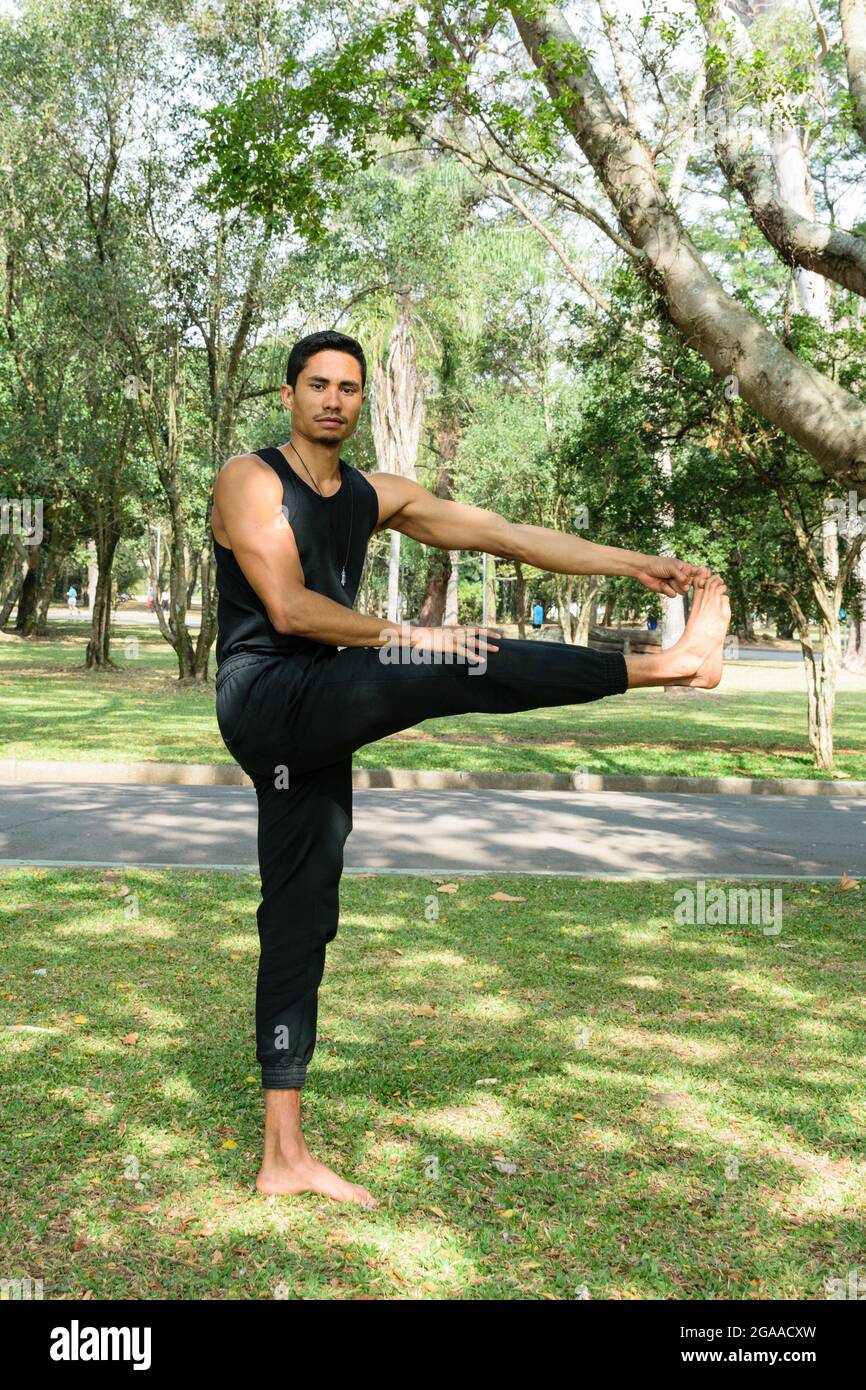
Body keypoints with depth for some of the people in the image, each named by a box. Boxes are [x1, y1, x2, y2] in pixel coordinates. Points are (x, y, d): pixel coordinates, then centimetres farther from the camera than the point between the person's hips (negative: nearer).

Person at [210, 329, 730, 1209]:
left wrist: (636, 564, 1)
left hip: (313, 725, 7)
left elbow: (504, 534, 7)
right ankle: (663, 665, -18)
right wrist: (409, 637, -15)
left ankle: (285, 1158, 11)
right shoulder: (250, 479, -3)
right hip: (263, 698, -7)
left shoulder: (376, 497, 15)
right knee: (451, 668, -23)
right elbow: (290, 610, -15)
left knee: (301, 925, 5)